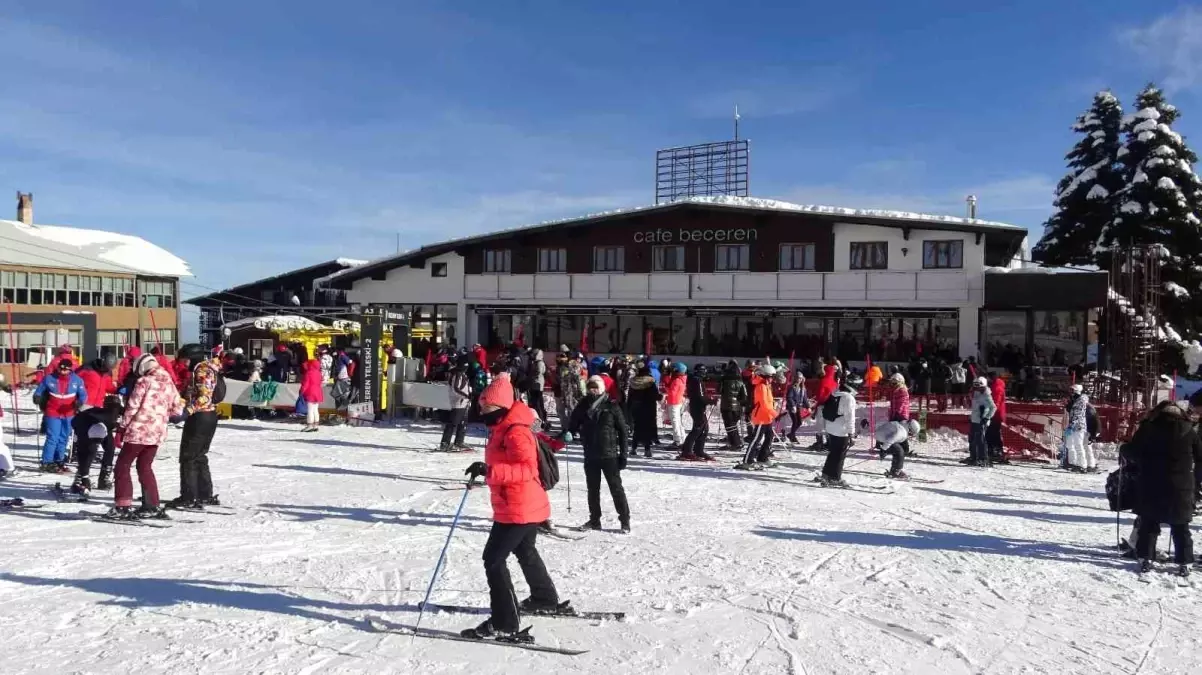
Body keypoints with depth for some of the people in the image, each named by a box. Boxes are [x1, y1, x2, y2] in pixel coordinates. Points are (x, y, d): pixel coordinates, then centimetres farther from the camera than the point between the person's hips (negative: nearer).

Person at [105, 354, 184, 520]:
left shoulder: (144, 382, -10)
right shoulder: (169, 383, 8)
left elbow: (132, 407, -11)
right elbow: (177, 408, 11)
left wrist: (122, 426, 1)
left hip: (139, 430, -6)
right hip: (158, 433, 6)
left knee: (122, 466, 5)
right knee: (145, 467, 18)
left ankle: (122, 506, -2)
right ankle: (152, 506, 17)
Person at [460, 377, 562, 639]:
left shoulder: (515, 433, -22)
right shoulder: (502, 429, 10)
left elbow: (527, 469, -32)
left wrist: (490, 470, -38)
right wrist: (487, 470, 10)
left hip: (517, 509, -11)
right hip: (527, 506, 11)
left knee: (493, 558, -9)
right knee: (525, 551, 28)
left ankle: (505, 622, -6)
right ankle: (545, 598, 48)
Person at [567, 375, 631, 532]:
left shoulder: (612, 407, -5)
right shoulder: (582, 406, 3)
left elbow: (622, 431, -4)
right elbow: (573, 426, 8)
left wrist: (623, 454, -7)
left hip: (609, 454, -4)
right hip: (590, 455, 4)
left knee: (616, 488, 1)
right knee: (593, 489, 13)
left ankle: (625, 520, 9)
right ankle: (594, 520, 24)